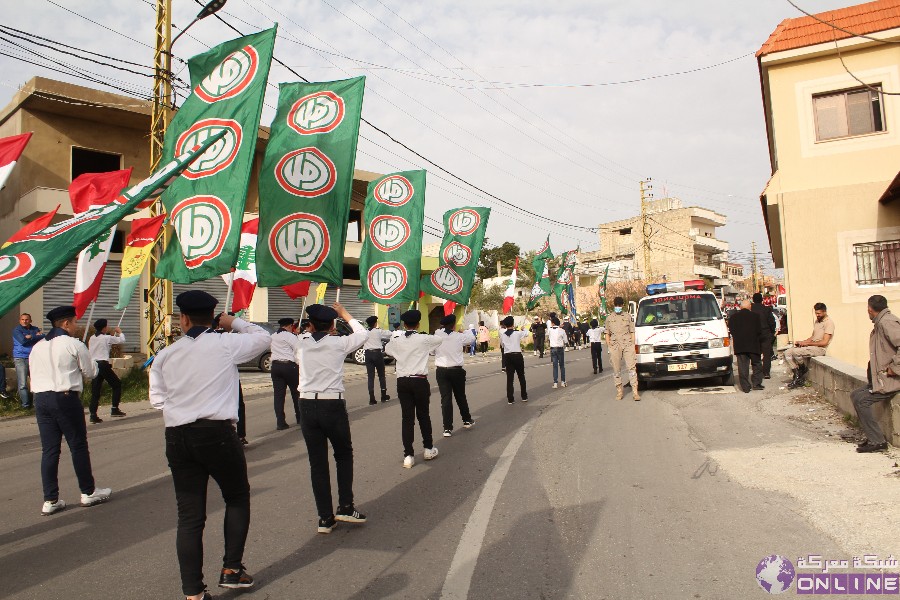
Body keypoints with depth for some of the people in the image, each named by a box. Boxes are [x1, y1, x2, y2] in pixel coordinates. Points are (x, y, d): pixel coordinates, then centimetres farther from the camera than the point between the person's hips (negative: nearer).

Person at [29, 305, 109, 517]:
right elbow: (91, 372, 0)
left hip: (41, 398, 6)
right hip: (66, 398, -6)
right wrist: (75, 369, 21)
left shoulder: (37, 347, 12)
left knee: (49, 449, 8)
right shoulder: (73, 344, -6)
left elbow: (34, 374, 15)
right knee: (78, 446, 6)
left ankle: (50, 500, 10)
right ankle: (88, 492, 16)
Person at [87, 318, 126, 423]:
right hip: (103, 364, -6)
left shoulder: (91, 338, 13)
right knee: (117, 385, 9)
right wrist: (119, 332, 23)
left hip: (93, 365, 6)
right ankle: (115, 409, 5)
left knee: (95, 390, 6)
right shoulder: (107, 338, -5)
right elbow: (122, 340, 3)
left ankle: (93, 414, -2)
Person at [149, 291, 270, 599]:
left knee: (189, 514, 9)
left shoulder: (165, 355, 4)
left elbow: (157, 399, 9)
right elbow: (263, 337, 10)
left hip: (177, 437, 3)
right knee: (237, 498, 19)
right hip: (218, 433, -3)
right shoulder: (226, 344, -5)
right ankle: (231, 568, 20)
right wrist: (234, 322, 17)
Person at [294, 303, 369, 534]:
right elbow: (362, 334, 12)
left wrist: (311, 330, 33)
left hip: (307, 407, 3)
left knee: (317, 462, 9)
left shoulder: (302, 344, 2)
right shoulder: (338, 343, -6)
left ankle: (325, 517, 13)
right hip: (333, 406, -2)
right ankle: (345, 507, 14)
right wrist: (344, 314, 23)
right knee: (344, 455, 18)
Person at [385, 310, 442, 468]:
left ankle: (408, 455, 3)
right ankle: (429, 449, 26)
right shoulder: (423, 339, -7)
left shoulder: (396, 340, 2)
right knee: (423, 415, 13)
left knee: (407, 417, 4)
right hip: (419, 381, -2)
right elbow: (440, 340, 11)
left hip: (402, 381, 2)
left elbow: (387, 349, 23)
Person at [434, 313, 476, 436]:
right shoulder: (459, 336, -7)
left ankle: (447, 428, 0)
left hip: (441, 371, 1)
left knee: (445, 398, 3)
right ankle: (467, 420, 35)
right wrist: (465, 331, 28)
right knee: (460, 396, 18)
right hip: (456, 370, -1)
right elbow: (472, 339, 9)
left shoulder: (437, 336, -5)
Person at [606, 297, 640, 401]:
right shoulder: (609, 318, 12)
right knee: (617, 370, 2)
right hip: (615, 346, 1)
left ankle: (635, 392, -9)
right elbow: (607, 334, 14)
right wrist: (609, 347, 5)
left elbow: (632, 332, 12)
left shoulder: (628, 317, 11)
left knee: (632, 367, -8)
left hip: (627, 345, -1)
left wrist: (633, 345, 2)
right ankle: (619, 391, 9)